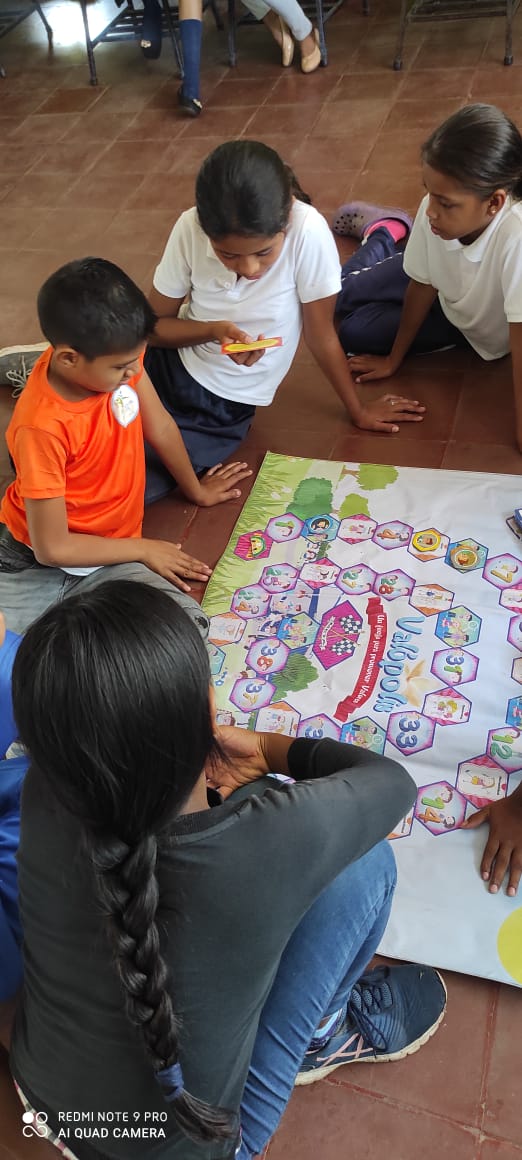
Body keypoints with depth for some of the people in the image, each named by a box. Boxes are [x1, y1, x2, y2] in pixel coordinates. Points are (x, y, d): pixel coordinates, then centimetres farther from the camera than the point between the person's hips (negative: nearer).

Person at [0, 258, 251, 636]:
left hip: (106, 558, 5)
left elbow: (160, 425, 8)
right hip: (32, 561, -5)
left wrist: (196, 489, 23)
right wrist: (144, 549, -10)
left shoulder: (115, 355, -11)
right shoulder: (42, 427, -29)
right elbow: (53, 547, -23)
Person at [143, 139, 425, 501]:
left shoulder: (307, 231, -23)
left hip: (223, 403, -3)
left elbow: (321, 335, -10)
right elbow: (153, 324, -6)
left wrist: (358, 410, 0)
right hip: (170, 362, 3)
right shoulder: (191, 228, -17)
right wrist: (215, 330, -23)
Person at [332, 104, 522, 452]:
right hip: (444, 291, 3)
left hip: (485, 330, -3)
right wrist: (393, 360, -4)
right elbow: (421, 286, -16)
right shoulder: (433, 210, -32)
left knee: (355, 332, -7)